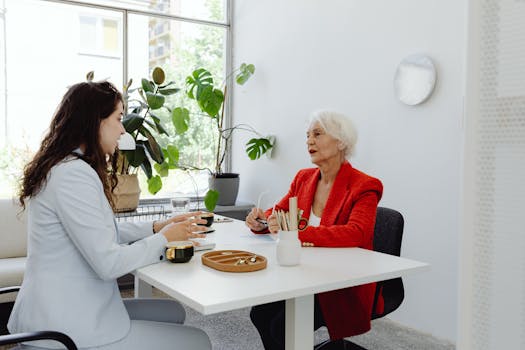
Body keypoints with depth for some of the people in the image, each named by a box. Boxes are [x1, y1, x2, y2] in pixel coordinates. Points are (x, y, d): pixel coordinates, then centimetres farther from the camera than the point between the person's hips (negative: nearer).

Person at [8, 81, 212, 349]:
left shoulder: (65, 167, 10)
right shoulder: (73, 174, -22)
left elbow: (99, 233, 16)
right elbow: (109, 263, -24)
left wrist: (156, 227, 6)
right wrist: (164, 238, -9)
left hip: (61, 310, 10)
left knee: (173, 312, 17)